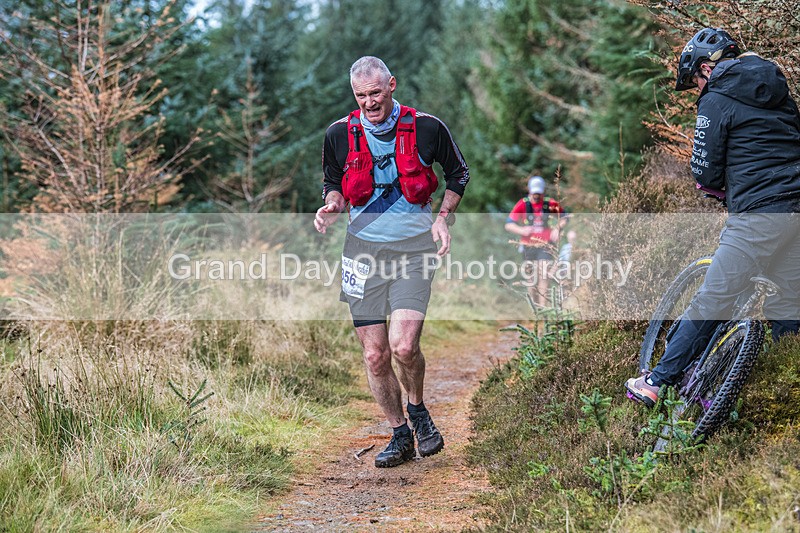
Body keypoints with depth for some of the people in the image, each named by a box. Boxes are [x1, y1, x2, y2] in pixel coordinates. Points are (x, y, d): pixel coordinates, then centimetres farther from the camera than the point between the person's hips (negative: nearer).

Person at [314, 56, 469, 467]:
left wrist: (443, 216, -1)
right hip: (363, 247, 3)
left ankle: (417, 409, 15)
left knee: (404, 346, -16)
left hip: (413, 248, -2)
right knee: (375, 355, 2)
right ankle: (400, 435, 20)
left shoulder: (426, 128, -3)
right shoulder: (340, 134, 2)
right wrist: (333, 205, -4)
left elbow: (458, 173, 12)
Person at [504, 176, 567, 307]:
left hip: (545, 246, -1)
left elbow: (563, 217, 12)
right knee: (531, 279, 8)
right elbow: (508, 225, -8)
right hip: (528, 246, 1)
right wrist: (521, 230, -26)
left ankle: (543, 308, -14)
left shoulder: (550, 204, -4)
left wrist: (557, 228, -7)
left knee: (543, 278, -12)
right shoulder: (523, 204, -7)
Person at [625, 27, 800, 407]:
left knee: (711, 302, -1)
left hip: (759, 215, -7)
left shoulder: (716, 100, -2)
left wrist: (715, 183, 18)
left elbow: (706, 173, -5)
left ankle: (659, 382, 7)